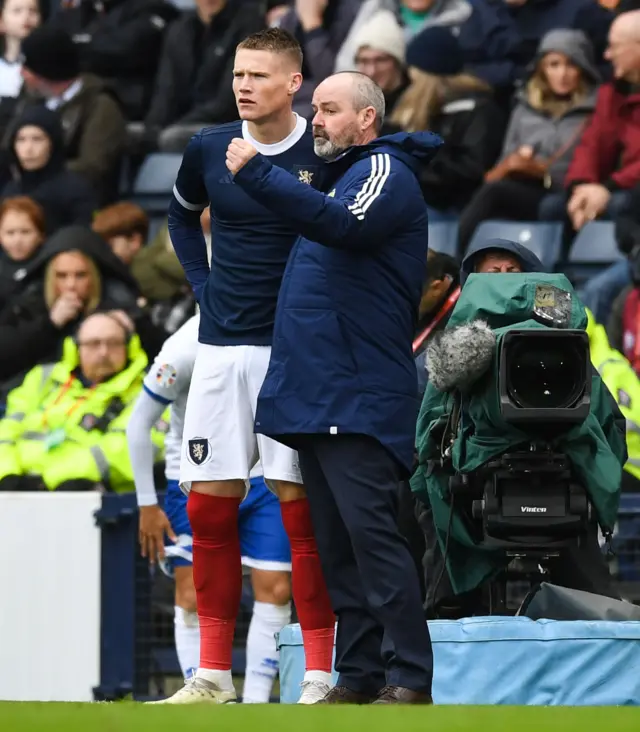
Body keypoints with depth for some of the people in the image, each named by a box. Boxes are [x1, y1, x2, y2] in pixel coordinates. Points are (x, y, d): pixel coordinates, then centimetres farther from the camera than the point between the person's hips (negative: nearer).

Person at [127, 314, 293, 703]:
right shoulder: (187, 349, -20)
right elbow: (139, 425, -11)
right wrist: (147, 505, -10)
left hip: (261, 480, 3)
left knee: (276, 590, -8)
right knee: (194, 598, -8)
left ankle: (256, 702, -2)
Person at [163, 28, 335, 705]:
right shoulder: (208, 150, 4)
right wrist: (202, 284, 13)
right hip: (221, 345, 4)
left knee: (302, 508, -6)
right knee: (209, 508, 2)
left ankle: (319, 675, -3)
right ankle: (213, 676, 9)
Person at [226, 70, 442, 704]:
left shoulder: (385, 172, -6)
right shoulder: (338, 175, 23)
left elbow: (343, 224, -26)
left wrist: (255, 173, -27)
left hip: (358, 399, -9)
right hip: (314, 393, 9)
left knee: (370, 534, -13)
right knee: (334, 544, 8)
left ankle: (410, 679, -14)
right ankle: (358, 675, 11)